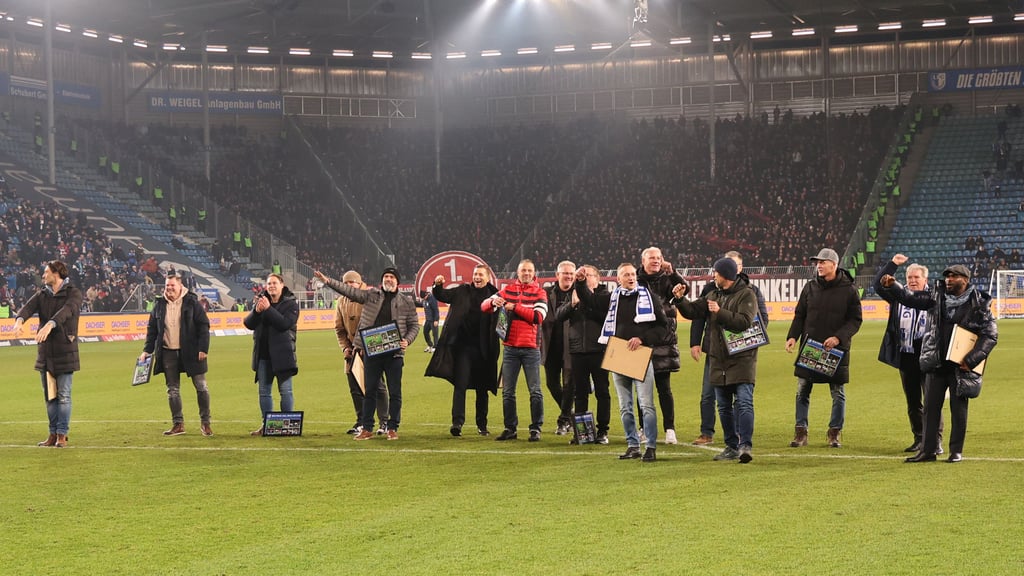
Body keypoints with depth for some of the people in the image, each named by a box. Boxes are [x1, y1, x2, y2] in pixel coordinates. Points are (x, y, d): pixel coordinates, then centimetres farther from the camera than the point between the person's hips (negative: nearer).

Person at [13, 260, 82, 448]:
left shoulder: (73, 294, -4)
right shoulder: (42, 294, 11)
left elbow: (67, 310, -24)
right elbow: (29, 306, -7)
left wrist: (50, 324, -42)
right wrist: (20, 319, -31)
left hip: (65, 352, -5)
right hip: (45, 352, 5)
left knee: (63, 396, -2)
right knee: (50, 396, 9)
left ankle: (62, 434, 2)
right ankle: (53, 434, 16)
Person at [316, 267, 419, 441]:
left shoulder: (406, 302, 5)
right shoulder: (371, 295, 8)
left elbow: (414, 325, 7)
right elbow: (349, 291, 2)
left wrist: (407, 340, -10)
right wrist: (327, 281, -8)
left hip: (394, 353, -1)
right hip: (371, 351, 1)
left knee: (395, 392, 3)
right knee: (370, 391, 6)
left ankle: (393, 428, 12)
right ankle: (367, 428, 13)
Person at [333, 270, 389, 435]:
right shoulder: (341, 302, 8)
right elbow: (339, 328, 15)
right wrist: (345, 347, 4)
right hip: (353, 351, 5)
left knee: (377, 386, -2)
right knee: (355, 388, 8)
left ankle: (384, 422, 2)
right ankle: (362, 422, 18)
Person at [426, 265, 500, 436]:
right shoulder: (463, 291, 6)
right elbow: (442, 296, -1)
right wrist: (438, 286, -21)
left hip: (483, 350, 0)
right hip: (463, 346, 0)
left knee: (482, 388, 10)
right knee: (460, 384, -11)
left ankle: (482, 425, 20)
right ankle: (457, 422, -16)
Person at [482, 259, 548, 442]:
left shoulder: (539, 293, 2)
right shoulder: (508, 290, 9)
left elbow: (539, 317, -13)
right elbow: (484, 306, 3)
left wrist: (515, 307, -15)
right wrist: (493, 302, -20)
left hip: (531, 348, -3)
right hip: (510, 348, 3)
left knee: (535, 391, -1)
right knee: (507, 391, 6)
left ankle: (536, 429, 6)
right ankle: (510, 428, 14)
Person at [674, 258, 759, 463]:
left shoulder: (746, 295, -7)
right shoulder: (713, 295, 15)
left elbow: (744, 322, -20)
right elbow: (693, 311, 12)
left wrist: (720, 313, -20)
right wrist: (680, 299, -4)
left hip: (741, 360, -7)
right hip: (718, 360, 7)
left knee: (743, 403, -15)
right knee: (724, 406, 11)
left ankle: (745, 445, -18)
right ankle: (731, 447, 19)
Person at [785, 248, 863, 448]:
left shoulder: (849, 290, -3)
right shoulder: (810, 287, 6)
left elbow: (855, 320, -4)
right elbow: (799, 316, 10)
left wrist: (839, 337, -19)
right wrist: (792, 336, -6)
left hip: (837, 350, -2)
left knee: (838, 393, 6)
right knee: (802, 391, 2)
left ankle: (834, 432, 17)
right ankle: (801, 432, 9)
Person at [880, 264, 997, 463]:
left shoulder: (979, 304, -6)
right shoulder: (937, 297, 5)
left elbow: (991, 334, -6)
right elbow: (910, 298, 1)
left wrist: (972, 359, -13)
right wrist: (892, 286, -17)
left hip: (960, 365, -4)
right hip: (936, 364, 4)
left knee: (958, 408, 4)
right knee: (930, 407, 7)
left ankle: (956, 451, 14)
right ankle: (928, 450, 13)